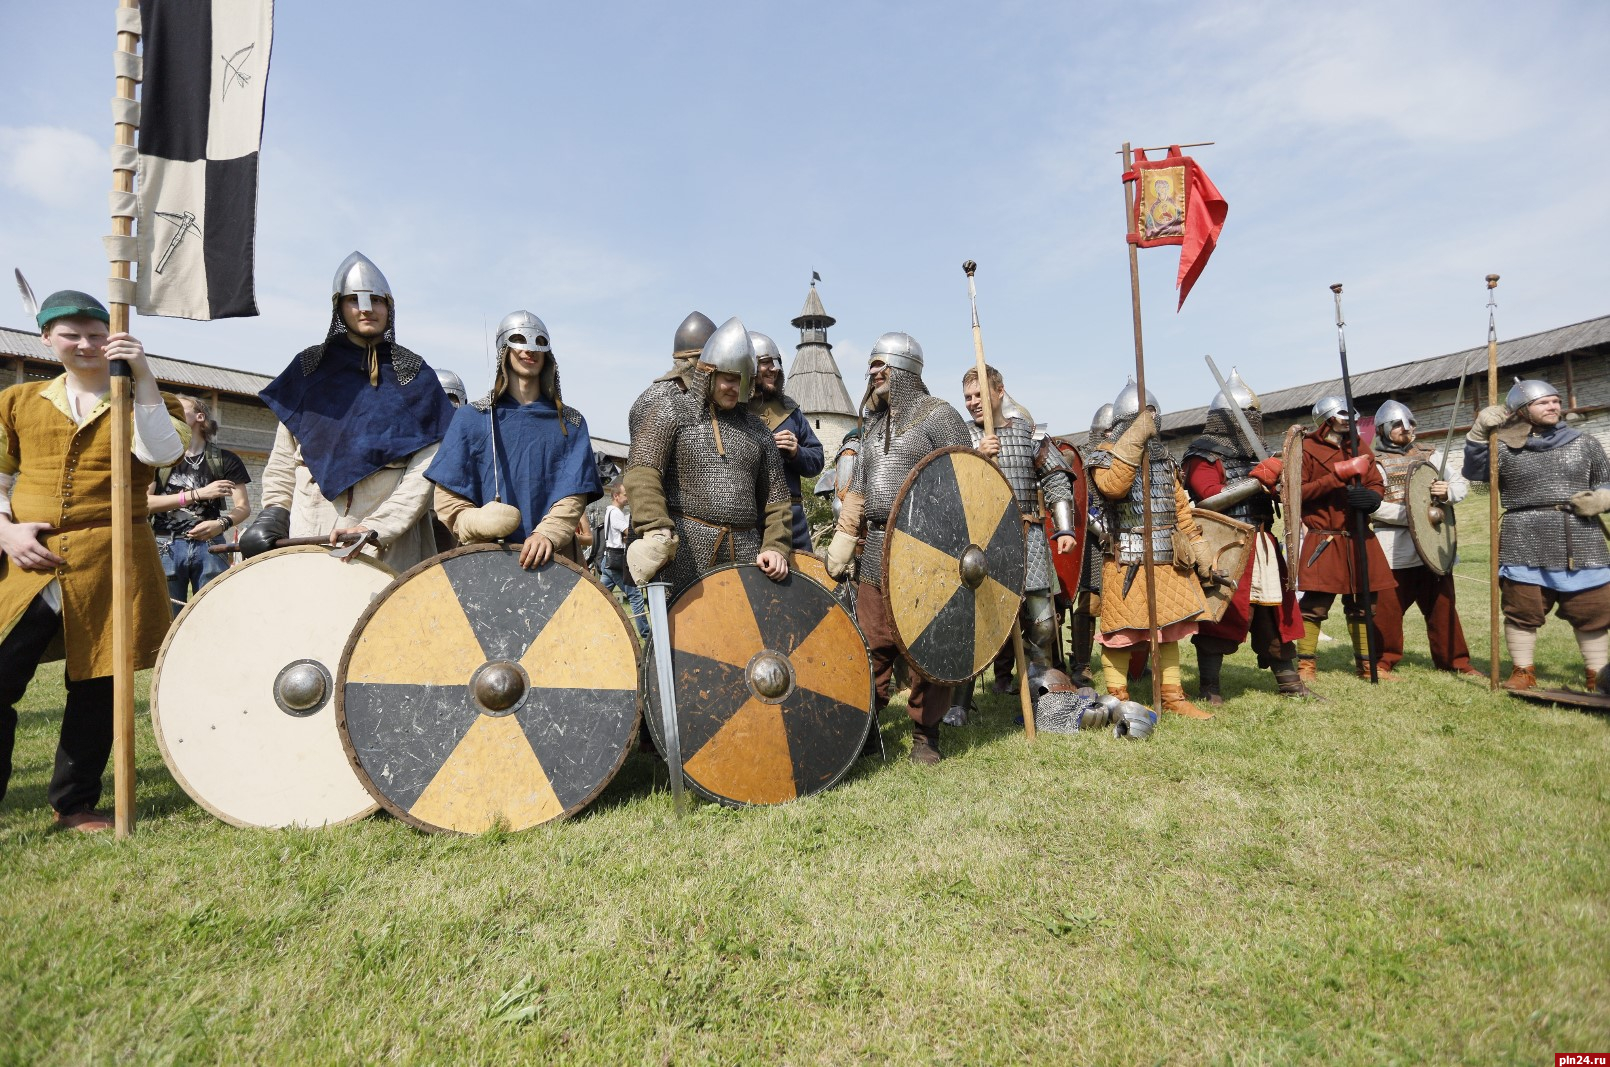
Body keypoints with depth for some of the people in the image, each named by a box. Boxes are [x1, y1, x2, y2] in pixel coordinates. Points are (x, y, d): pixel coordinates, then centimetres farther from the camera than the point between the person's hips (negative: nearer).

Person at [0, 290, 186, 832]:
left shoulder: (143, 398, 8)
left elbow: (163, 452, -13)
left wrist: (140, 375, -17)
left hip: (110, 563, -2)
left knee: (96, 688, 5)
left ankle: (76, 803, 21)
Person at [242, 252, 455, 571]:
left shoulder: (415, 376, 6)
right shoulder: (310, 368, 13)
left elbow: (428, 467, -5)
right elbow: (284, 457, 15)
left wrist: (377, 527, -14)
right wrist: (274, 513, 1)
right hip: (310, 533, 2)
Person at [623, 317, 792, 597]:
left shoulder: (755, 429, 18)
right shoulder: (672, 410, 4)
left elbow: (775, 498, 18)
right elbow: (641, 470, -10)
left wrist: (775, 547, 2)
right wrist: (656, 529, -25)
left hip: (745, 553, 4)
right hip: (683, 549, -4)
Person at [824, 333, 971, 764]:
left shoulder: (937, 415, -1)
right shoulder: (874, 425, 22)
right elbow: (857, 493, 23)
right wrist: (839, 549, 17)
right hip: (876, 551, 6)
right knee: (872, 644, 8)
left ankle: (926, 735, 12)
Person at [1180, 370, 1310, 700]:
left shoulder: (1251, 454, 18)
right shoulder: (1202, 456, -6)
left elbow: (1267, 496, 26)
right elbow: (1211, 499, -20)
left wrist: (1276, 480, 5)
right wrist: (1257, 480, -19)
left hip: (1261, 545, 8)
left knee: (1276, 612, 12)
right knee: (1220, 614, -6)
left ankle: (1289, 683, 24)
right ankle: (1209, 690, 3)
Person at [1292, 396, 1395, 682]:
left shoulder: (1358, 447, 15)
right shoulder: (1307, 449, -3)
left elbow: (1377, 484, 14)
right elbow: (1297, 492, -11)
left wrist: (1370, 497, -10)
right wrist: (1338, 475, -19)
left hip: (1359, 537, 6)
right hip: (1323, 539, -6)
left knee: (1362, 602, 12)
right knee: (1315, 604, -8)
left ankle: (1366, 664, 24)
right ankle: (1306, 665, 2)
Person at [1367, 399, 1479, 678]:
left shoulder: (1430, 454, 13)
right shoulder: (1374, 462, -3)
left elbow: (1462, 483, 11)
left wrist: (1447, 492, -12)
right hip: (1393, 549, -5)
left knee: (1442, 605, 11)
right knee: (1387, 608, -4)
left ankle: (1454, 661, 23)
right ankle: (1382, 661, 10)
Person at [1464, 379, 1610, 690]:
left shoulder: (1585, 443, 11)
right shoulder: (1506, 449, 4)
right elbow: (1474, 471, -9)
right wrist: (1480, 433, -18)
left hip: (1581, 544, 2)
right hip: (1524, 545, -2)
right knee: (1522, 612, 3)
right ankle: (1523, 672, 16)